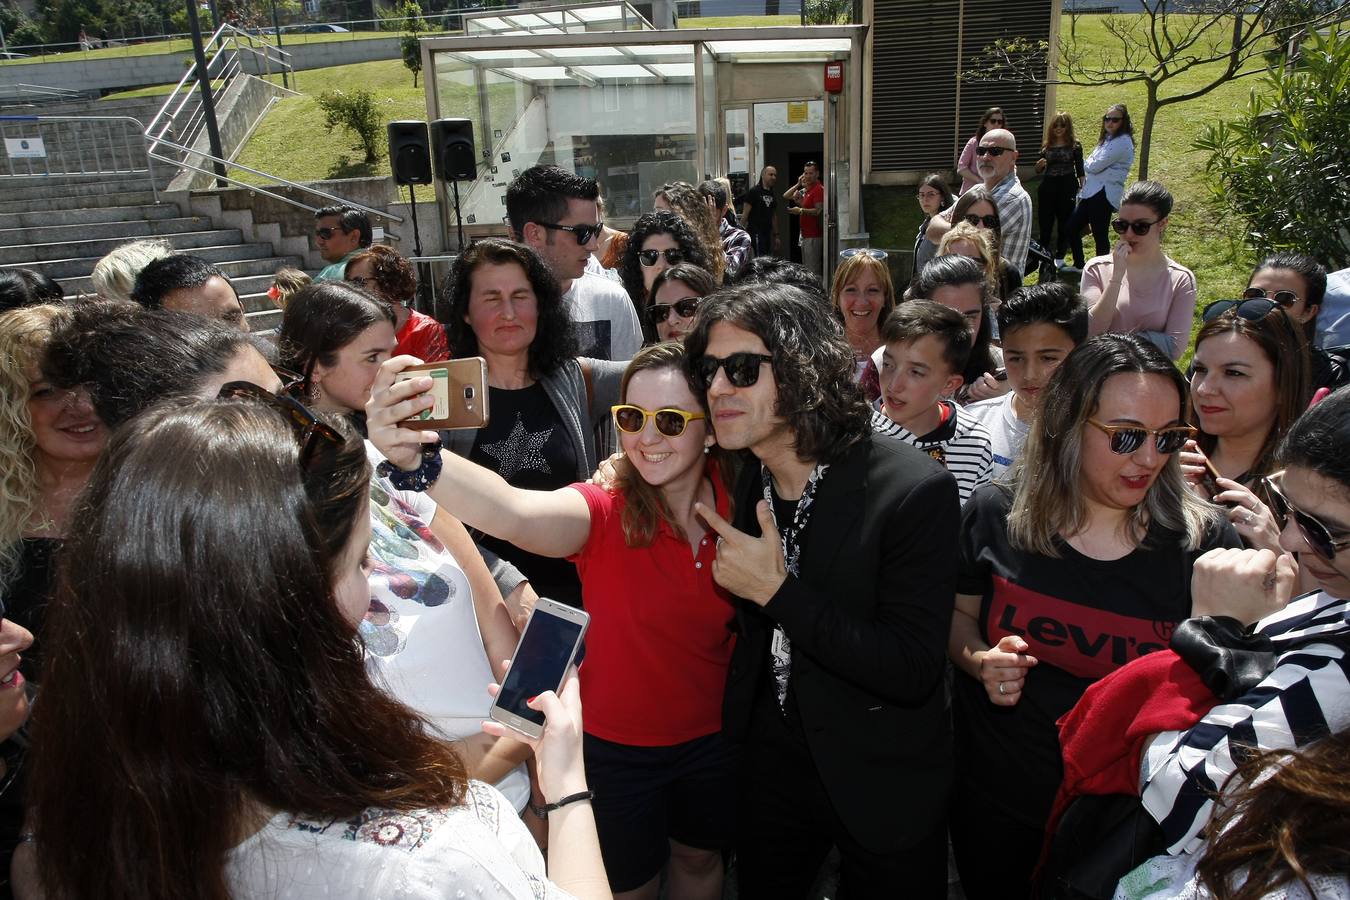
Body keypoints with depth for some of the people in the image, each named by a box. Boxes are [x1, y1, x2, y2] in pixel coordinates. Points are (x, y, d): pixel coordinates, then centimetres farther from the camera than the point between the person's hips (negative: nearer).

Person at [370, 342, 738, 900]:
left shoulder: (734, 506, -13)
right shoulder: (603, 514, -24)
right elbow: (512, 511, -46)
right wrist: (415, 458, -61)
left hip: (712, 735, 3)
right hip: (617, 747, -2)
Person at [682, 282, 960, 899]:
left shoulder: (915, 490, -24)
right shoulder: (742, 484, -4)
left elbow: (912, 673, -26)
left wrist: (777, 589, -29)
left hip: (882, 790, -5)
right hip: (771, 768, 5)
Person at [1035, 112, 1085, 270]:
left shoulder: (1074, 145, 0)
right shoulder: (1046, 146, 7)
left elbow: (1080, 169, 1)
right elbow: (1038, 170, 12)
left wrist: (1082, 188, -7)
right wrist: (1039, 164, -11)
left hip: (1067, 186, -2)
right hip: (1048, 186, 2)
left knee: (1065, 221, 5)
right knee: (1045, 221, 1)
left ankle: (1060, 257, 13)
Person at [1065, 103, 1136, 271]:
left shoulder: (1122, 142, -12)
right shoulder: (1107, 139, 19)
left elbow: (1096, 166, -16)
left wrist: (1087, 164, 3)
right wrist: (1090, 165, -1)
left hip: (1104, 194, -10)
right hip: (1091, 193, 10)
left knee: (1100, 235, -4)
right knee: (1071, 227, 12)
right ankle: (1078, 266, 24)